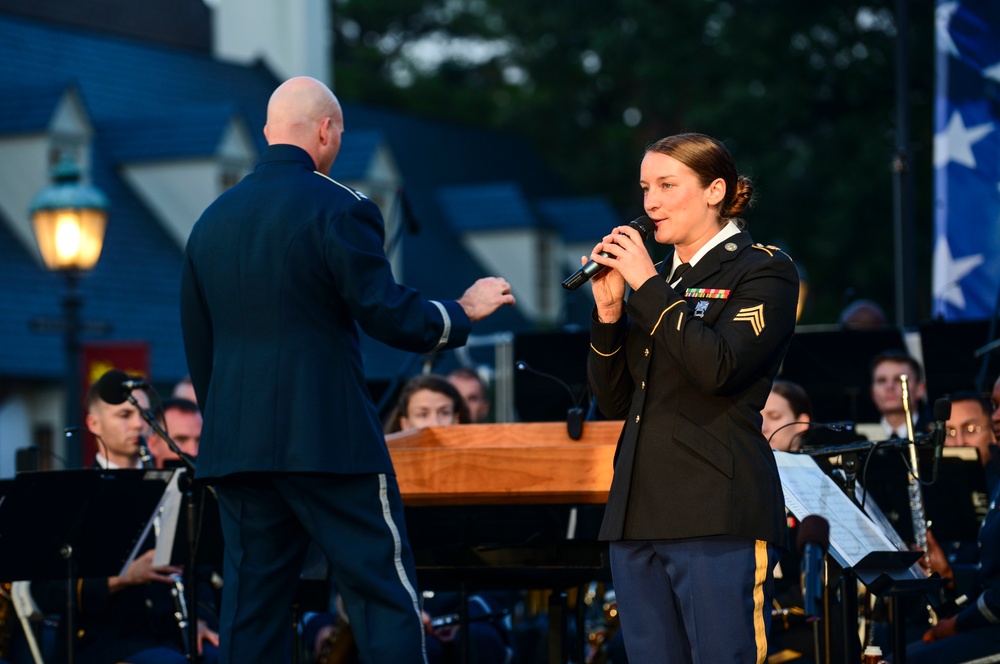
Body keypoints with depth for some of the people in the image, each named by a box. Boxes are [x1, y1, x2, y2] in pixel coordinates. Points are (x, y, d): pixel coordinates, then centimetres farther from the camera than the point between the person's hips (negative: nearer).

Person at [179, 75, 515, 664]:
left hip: (236, 444, 6)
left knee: (252, 608, 7)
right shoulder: (338, 208, -7)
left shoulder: (212, 222, 13)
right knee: (385, 594, -2)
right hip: (330, 438, -6)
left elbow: (199, 345, 17)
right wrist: (463, 311, 5)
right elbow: (389, 314, -11)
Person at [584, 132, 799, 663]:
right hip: (638, 515, 7)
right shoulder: (661, 278, 19)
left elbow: (720, 368, -17)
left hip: (718, 516, -7)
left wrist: (648, 286, -10)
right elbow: (614, 403, 16)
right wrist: (609, 310, 3)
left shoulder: (763, 270, 0)